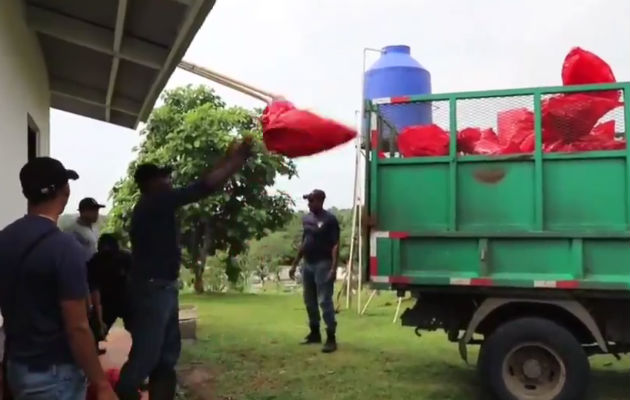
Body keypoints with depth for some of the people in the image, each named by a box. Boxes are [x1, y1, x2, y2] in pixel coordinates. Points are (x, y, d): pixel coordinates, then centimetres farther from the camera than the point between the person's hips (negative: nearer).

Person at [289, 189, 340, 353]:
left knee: (325, 301, -9)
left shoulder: (330, 220, -10)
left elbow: (335, 245, -14)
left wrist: (333, 267, -23)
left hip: (323, 264, -8)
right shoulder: (306, 219, 12)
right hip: (307, 264, 8)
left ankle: (331, 338, -4)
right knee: (309, 301, 13)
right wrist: (295, 264, 18)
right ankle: (315, 333, 26)